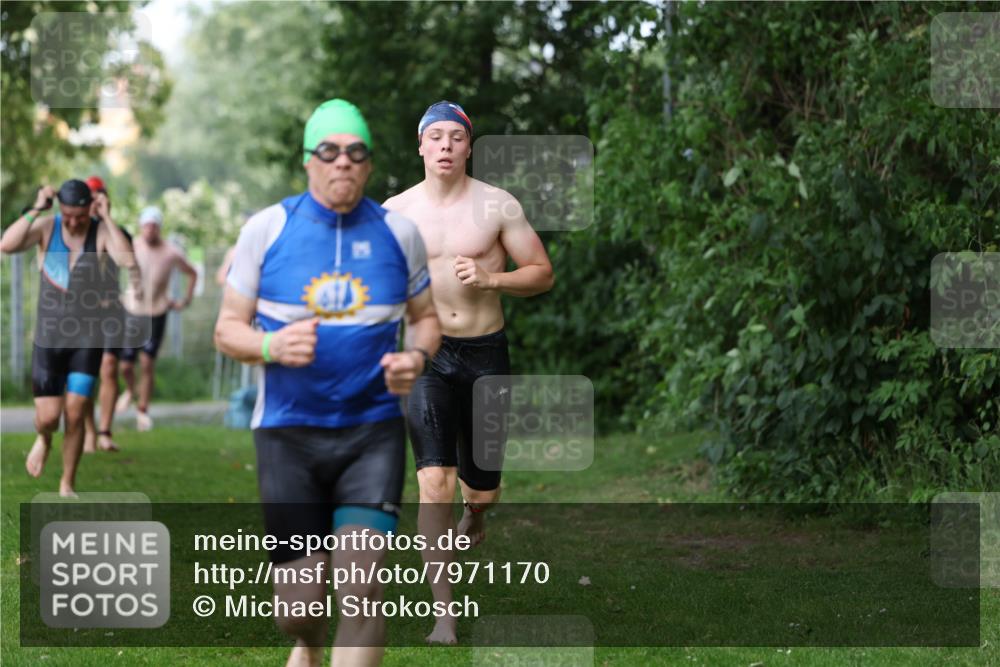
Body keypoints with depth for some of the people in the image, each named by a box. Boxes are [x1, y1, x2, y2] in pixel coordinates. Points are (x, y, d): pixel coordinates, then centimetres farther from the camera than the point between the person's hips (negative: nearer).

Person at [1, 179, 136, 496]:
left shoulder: (102, 232, -8)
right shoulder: (46, 227, -6)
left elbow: (128, 260, -28)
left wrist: (106, 218, -24)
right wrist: (35, 209, -23)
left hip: (87, 339, 0)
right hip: (48, 337, 0)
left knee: (75, 416, -2)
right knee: (48, 416, -3)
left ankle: (67, 485, 16)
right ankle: (43, 439, 35)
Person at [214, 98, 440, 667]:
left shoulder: (398, 232, 4)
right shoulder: (267, 228, 0)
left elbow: (426, 316, 15)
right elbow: (228, 328, 3)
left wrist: (417, 357, -8)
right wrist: (272, 346, -18)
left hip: (373, 430, 1)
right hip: (288, 431, 0)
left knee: (360, 580, -16)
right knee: (299, 603, 2)